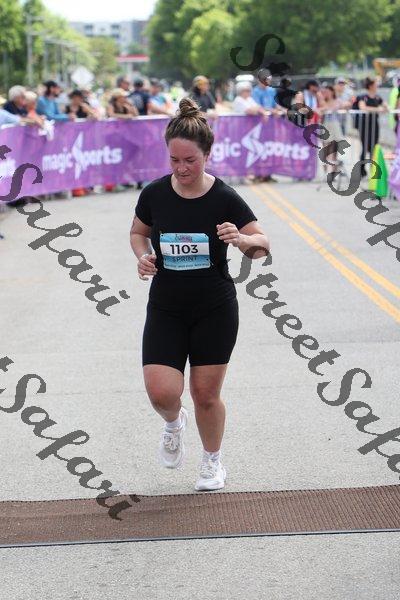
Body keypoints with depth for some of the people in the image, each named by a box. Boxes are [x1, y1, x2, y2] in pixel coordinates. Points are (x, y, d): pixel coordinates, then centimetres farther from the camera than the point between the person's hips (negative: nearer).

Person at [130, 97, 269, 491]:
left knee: (206, 395, 5)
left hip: (215, 310, -1)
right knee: (161, 392, -12)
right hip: (166, 308, 1)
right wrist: (143, 257, -9)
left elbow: (262, 246, -6)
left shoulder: (225, 199, -12)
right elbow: (138, 233, 12)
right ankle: (173, 423, 26)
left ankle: (212, 461, 32)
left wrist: (241, 239, -29)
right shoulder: (154, 194, -7)